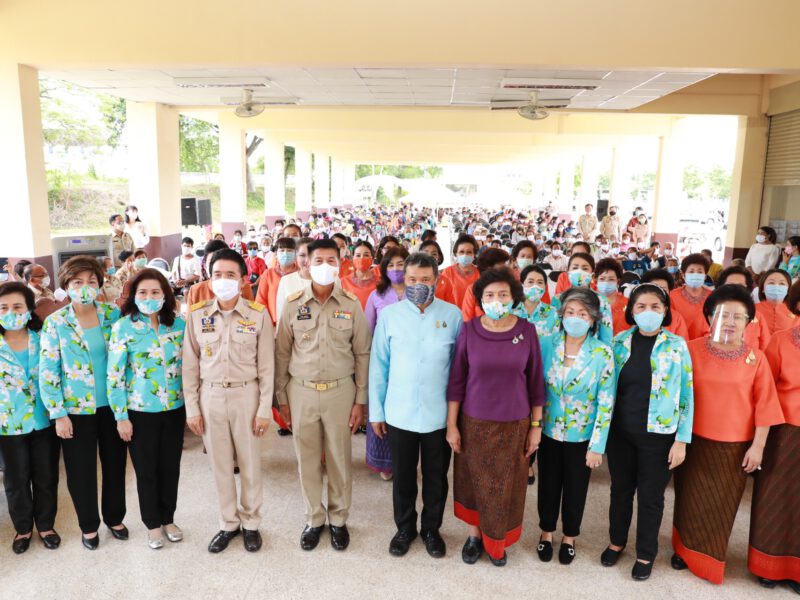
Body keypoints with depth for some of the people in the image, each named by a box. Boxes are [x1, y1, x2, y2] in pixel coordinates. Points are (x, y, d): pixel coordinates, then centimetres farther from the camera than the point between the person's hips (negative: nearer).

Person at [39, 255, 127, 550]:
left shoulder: (113, 314, -2)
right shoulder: (55, 322, -7)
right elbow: (47, 371, -7)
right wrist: (58, 414, -9)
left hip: (112, 404, 2)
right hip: (76, 409, -2)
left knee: (115, 463, 14)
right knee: (81, 470, 10)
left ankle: (115, 518, 35)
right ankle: (89, 526, 32)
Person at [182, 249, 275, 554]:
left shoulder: (259, 315, -7)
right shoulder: (196, 314, -1)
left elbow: (267, 366, -4)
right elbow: (190, 365, 3)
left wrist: (264, 409, -6)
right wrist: (191, 408, 1)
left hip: (246, 394, -2)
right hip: (210, 396, 2)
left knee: (250, 463, 10)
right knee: (220, 464, 13)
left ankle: (250, 523, 30)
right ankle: (228, 523, 32)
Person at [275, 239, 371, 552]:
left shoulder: (352, 304, -4)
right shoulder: (293, 303, -2)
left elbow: (362, 354, 0)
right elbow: (282, 353, 4)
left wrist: (360, 399, -2)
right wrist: (281, 397, 4)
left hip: (340, 391, -1)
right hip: (301, 391, 1)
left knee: (340, 459, 11)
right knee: (307, 460, 12)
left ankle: (338, 520, 30)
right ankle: (313, 519, 32)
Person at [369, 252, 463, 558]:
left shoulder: (453, 315, -5)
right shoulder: (388, 314, -4)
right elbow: (378, 365, 0)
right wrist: (375, 411, 2)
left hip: (439, 414, 0)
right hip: (399, 413, 0)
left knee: (436, 476, 16)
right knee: (402, 476, 16)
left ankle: (431, 528, 38)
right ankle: (404, 528, 38)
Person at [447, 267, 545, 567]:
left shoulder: (527, 331, -7)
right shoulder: (469, 330, -9)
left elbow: (535, 381, 0)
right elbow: (456, 381, -3)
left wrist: (536, 425, 2)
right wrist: (451, 425, -2)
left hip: (515, 424, 0)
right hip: (474, 422, 0)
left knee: (506, 487, 13)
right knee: (473, 482, 15)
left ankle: (497, 541, 37)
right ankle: (474, 535, 38)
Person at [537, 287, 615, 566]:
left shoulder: (603, 353, -14)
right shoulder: (547, 344, -8)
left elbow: (606, 403, -11)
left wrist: (597, 446, -10)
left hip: (582, 437, -1)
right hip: (549, 432, 2)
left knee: (575, 489, 15)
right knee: (548, 486, 15)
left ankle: (569, 537, 39)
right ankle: (546, 533, 40)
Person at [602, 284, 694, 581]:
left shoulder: (676, 346, -7)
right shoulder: (619, 342, -1)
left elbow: (686, 395, -4)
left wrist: (681, 440, -6)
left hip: (657, 435, -2)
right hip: (620, 431, 2)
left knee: (650, 496, 11)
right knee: (621, 489, 16)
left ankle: (646, 554, 32)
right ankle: (617, 541, 39)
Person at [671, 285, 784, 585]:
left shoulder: (755, 357, -7)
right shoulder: (692, 349, -7)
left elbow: (764, 404, -3)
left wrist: (757, 446, -3)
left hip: (735, 446, 0)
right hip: (695, 441, 0)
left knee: (721, 505, 13)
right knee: (691, 500, 14)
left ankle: (708, 558, 34)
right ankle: (685, 549, 35)